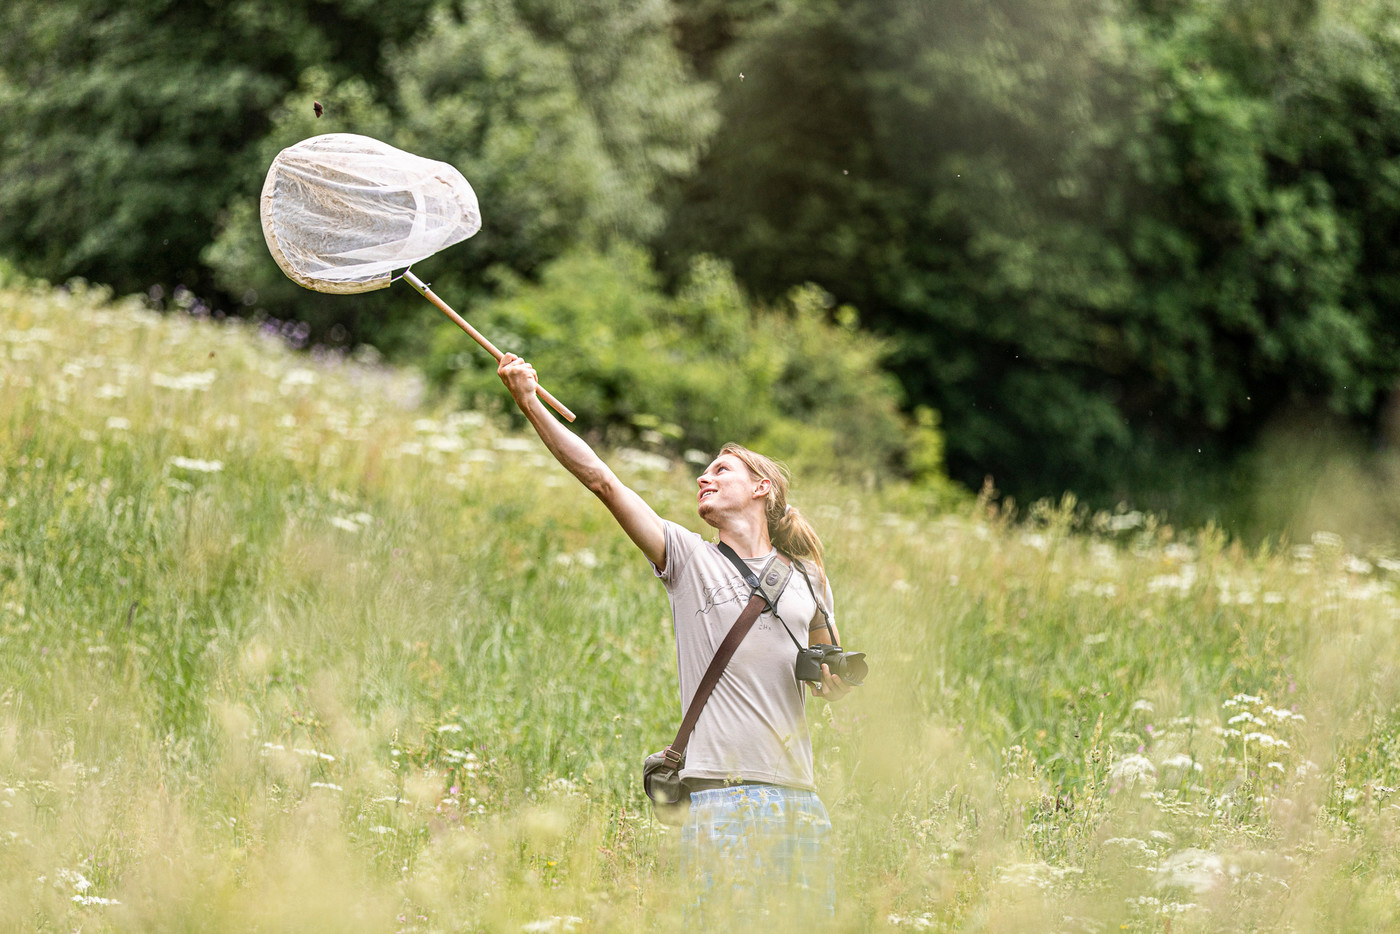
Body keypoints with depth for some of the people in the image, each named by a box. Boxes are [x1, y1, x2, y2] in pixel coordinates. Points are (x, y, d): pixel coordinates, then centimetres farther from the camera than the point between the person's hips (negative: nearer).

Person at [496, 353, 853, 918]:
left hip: (798, 797, 4)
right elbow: (602, 479, -3)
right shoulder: (689, 559, 6)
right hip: (723, 794, -4)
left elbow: (830, 684, 25)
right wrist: (530, 405, -11)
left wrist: (835, 676, 1)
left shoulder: (805, 580, 15)